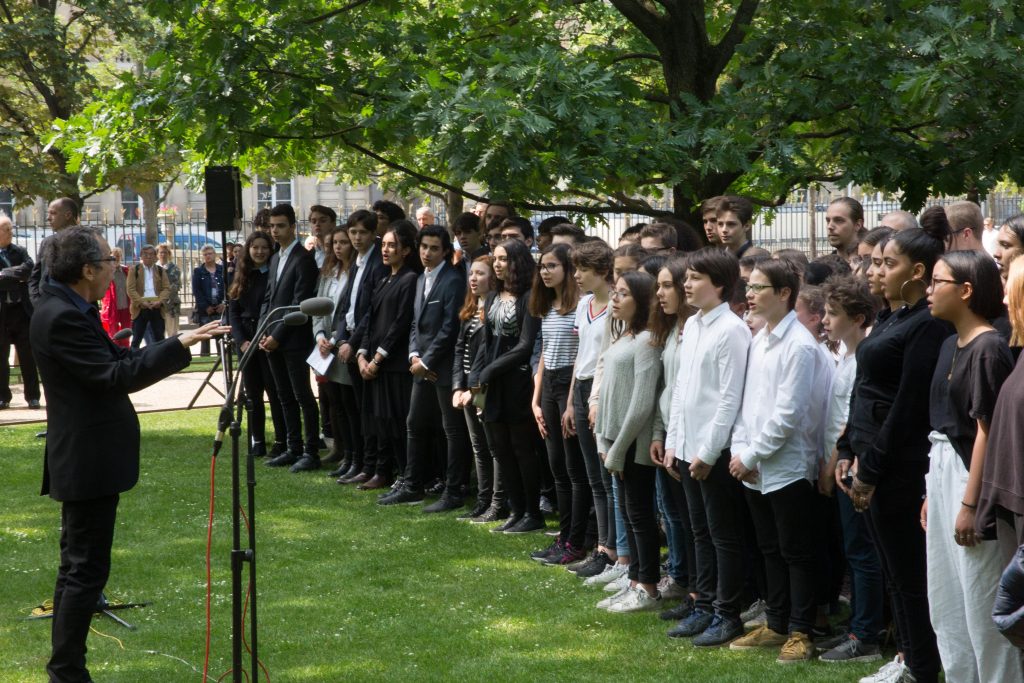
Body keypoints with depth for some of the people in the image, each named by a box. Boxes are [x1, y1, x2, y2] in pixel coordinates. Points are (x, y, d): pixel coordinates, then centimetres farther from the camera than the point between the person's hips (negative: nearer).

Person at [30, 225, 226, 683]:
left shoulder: (68, 310, 11)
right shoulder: (61, 317, -21)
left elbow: (117, 360, 16)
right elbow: (115, 376, -24)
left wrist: (179, 345, 10)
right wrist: (181, 345, -24)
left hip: (84, 460, 11)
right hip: (88, 461, -11)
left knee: (78, 566, 16)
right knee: (86, 569, -6)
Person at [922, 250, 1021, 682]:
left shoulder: (989, 348, -14)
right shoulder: (951, 346, 12)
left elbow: (987, 431, -17)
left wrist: (970, 504, -18)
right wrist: (932, 492, 16)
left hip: (974, 479, -9)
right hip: (944, 477, 9)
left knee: (983, 606, -2)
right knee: (945, 607, 15)